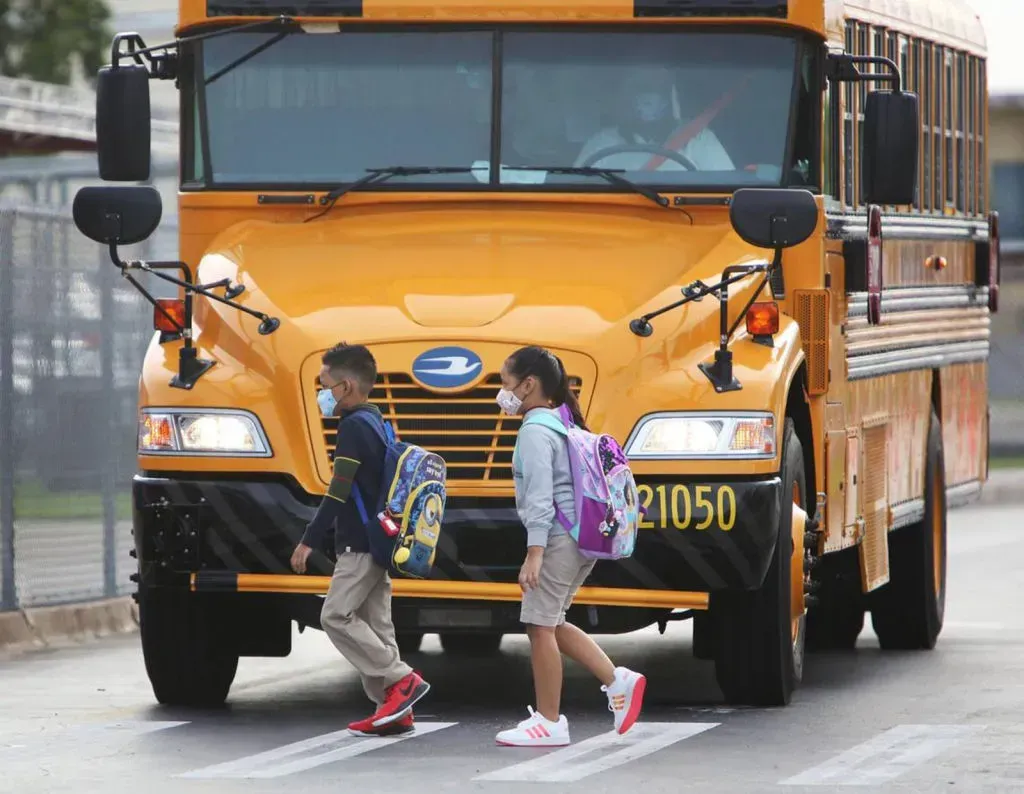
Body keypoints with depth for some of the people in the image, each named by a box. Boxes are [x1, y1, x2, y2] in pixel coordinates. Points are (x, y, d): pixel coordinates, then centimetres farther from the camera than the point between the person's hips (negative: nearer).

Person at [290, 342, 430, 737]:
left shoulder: (353, 426, -15)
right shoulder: (377, 422, 15)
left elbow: (339, 492, -20)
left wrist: (309, 541, -18)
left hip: (360, 544, -10)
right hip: (377, 541, 10)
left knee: (336, 616, -10)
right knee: (373, 622, 9)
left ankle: (401, 679, -12)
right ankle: (395, 711, 8)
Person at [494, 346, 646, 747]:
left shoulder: (535, 432, -13)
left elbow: (540, 497, -20)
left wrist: (534, 555, -22)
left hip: (558, 538, -10)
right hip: (582, 537, 10)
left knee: (540, 625, -5)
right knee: (549, 624, 16)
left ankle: (548, 722, -1)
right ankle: (618, 680, 8)